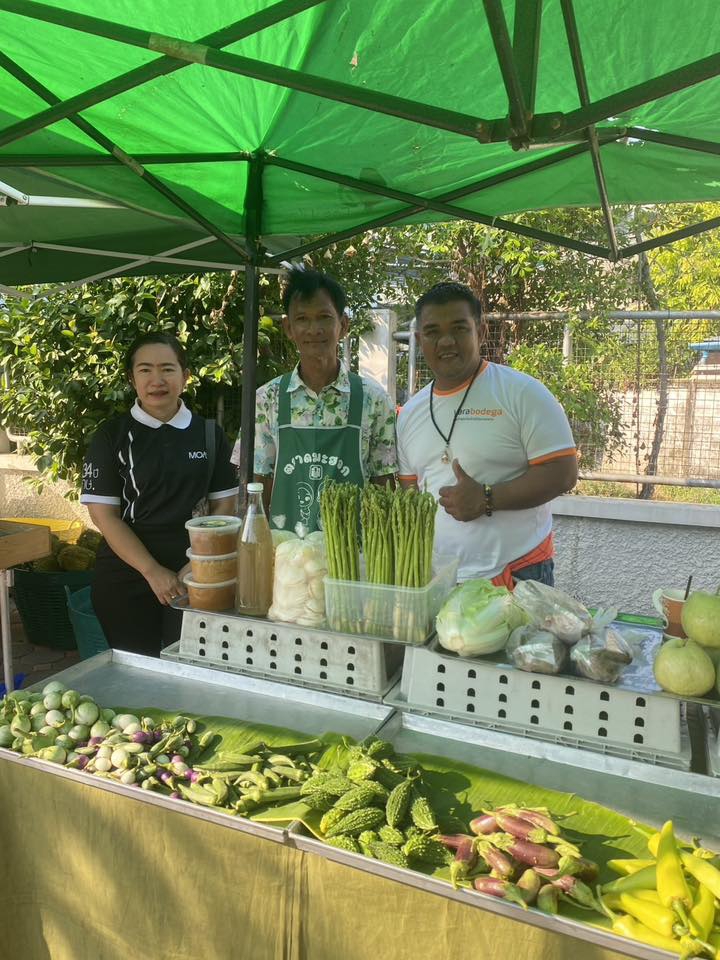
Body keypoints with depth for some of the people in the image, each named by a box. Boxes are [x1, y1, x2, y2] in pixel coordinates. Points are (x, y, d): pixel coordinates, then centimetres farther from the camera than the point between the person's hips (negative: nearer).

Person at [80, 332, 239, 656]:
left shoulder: (208, 433, 3)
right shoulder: (111, 435, -3)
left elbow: (224, 504, 4)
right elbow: (103, 514, -6)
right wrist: (152, 571, -14)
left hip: (193, 575, 1)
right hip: (126, 575, -1)